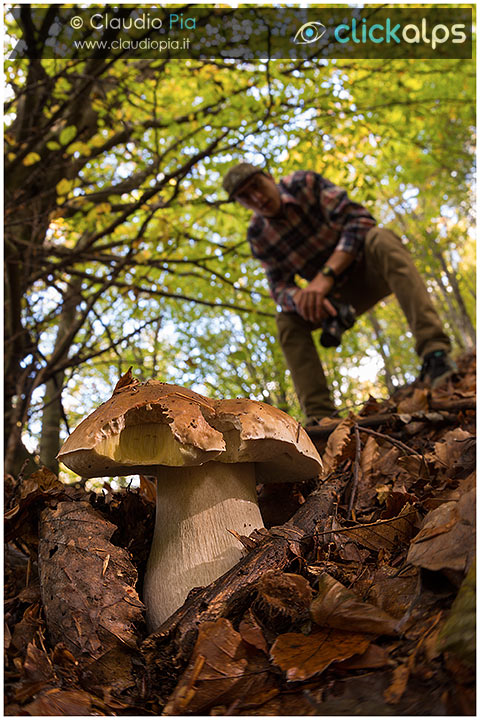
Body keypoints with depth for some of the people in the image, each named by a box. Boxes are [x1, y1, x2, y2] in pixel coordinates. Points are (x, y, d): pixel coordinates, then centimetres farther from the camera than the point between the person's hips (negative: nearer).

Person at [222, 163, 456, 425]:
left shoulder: (305, 183, -15)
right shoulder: (258, 236, -5)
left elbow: (359, 219, -24)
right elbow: (279, 286, -10)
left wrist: (325, 275, -37)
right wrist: (302, 299, -36)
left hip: (370, 266, -4)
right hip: (340, 292, 4)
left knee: (381, 239, -36)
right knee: (287, 319, -15)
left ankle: (435, 353, -50)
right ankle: (320, 416, -22)